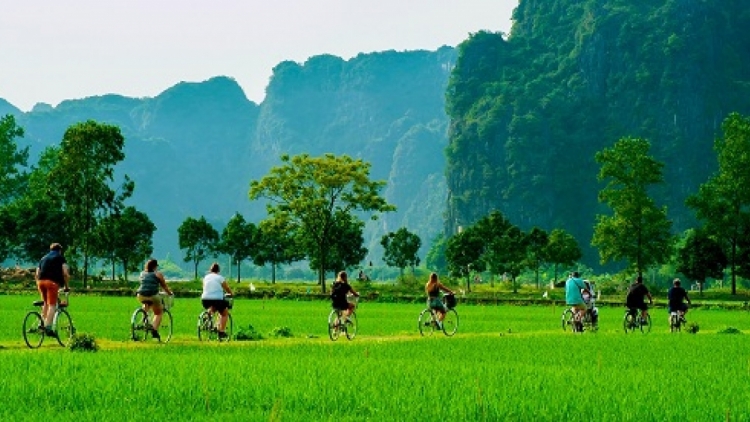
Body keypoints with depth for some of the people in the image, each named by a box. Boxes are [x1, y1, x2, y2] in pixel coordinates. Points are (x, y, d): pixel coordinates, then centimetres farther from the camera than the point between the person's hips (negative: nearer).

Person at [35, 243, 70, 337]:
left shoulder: (43, 258, 28)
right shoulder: (60, 258, 13)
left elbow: (37, 275, 24)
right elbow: (65, 273, 1)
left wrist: (38, 285, 35)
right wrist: (66, 286, 11)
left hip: (41, 281, 5)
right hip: (52, 282, -5)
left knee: (45, 303, 22)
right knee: (52, 305, -7)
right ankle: (48, 327, -17)